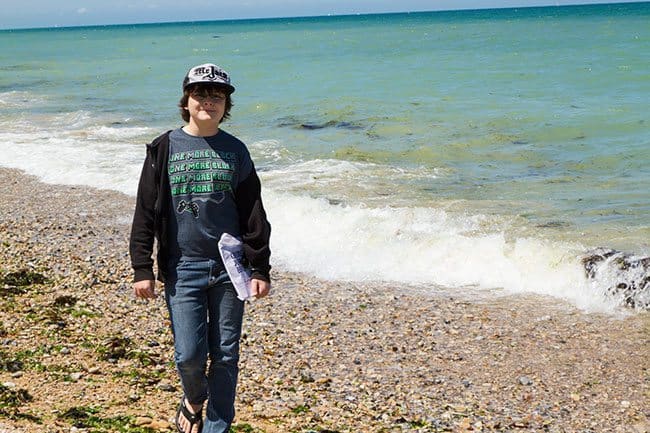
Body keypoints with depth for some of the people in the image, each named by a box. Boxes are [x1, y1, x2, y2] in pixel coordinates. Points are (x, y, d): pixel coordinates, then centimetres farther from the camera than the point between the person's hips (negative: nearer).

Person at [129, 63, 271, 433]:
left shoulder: (235, 151, 6)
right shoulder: (165, 148, 3)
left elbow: (254, 215, 6)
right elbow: (146, 213, 2)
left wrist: (260, 270, 2)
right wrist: (142, 269, -3)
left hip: (229, 268, 1)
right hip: (183, 268, -1)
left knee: (225, 355, 4)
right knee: (189, 355, -4)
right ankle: (194, 399, 29)